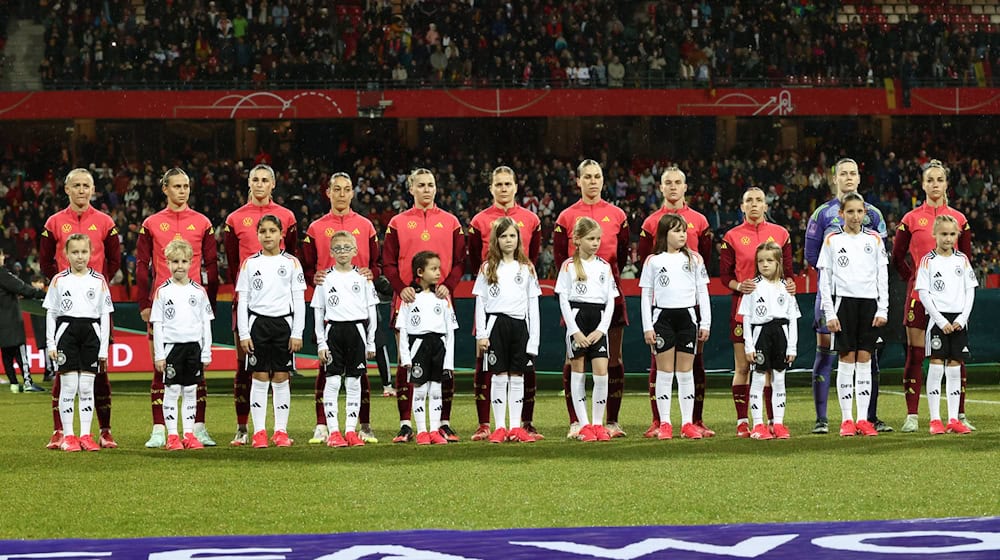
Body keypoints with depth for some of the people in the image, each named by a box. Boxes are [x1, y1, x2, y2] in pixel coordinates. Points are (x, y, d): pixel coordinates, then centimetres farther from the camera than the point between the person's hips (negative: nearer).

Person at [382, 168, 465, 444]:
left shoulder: (450, 222, 10)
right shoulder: (398, 223, 8)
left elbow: (460, 260, 8)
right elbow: (388, 263, 5)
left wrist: (448, 286, -9)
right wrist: (401, 287, -11)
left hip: (440, 300, 1)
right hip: (407, 300, -1)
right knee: (405, 362, -1)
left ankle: (445, 424, 6)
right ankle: (405, 425, 2)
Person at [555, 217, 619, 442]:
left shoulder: (605, 267, 10)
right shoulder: (569, 266, 2)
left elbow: (611, 301, 8)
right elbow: (563, 299, -2)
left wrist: (601, 330, -4)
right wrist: (575, 331, -10)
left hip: (599, 322, 2)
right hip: (577, 318, -2)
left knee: (602, 372, -7)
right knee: (578, 373, 1)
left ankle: (598, 423, 2)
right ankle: (583, 425, 5)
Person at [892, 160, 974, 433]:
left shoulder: (959, 219, 8)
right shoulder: (911, 219, 3)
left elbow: (966, 258, 16)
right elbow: (897, 257, 11)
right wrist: (914, 278, 4)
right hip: (920, 294, -1)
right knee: (915, 354, -3)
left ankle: (960, 414, 8)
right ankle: (911, 416, 0)